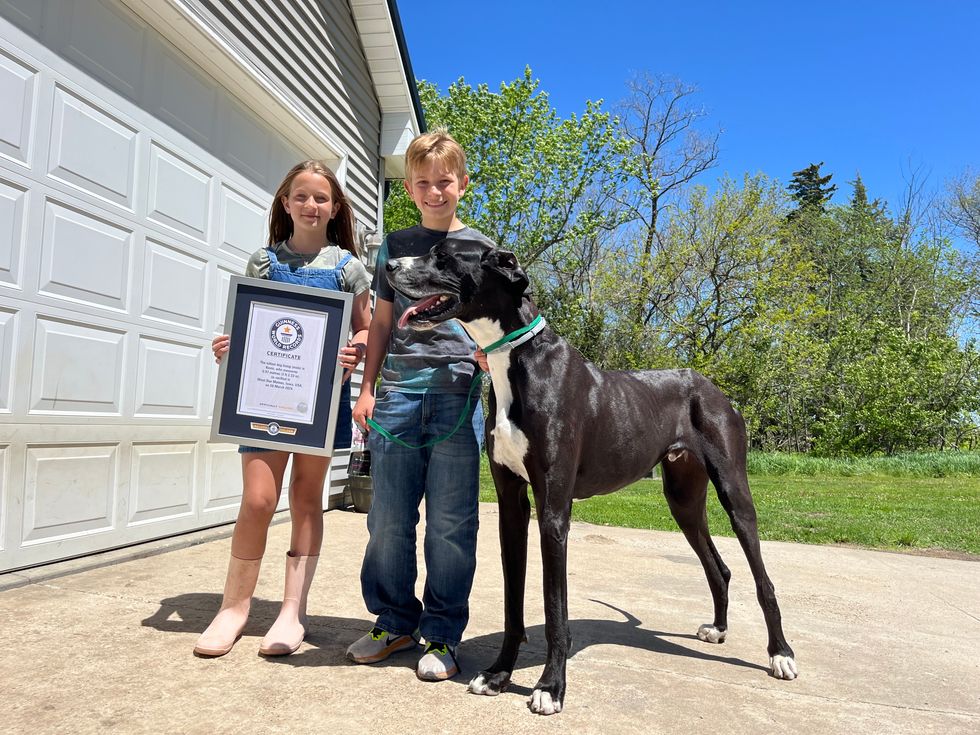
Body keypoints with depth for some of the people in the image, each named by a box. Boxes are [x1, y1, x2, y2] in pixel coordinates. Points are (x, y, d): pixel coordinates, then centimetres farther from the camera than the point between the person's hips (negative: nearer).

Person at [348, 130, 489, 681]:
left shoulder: (479, 248, 11)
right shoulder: (395, 246, 17)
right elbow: (383, 323, 18)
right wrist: (367, 387, 10)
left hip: (458, 393, -2)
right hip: (399, 391, 3)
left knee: (451, 523, 1)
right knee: (389, 519, 5)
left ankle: (442, 634, 15)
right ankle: (395, 622, 22)